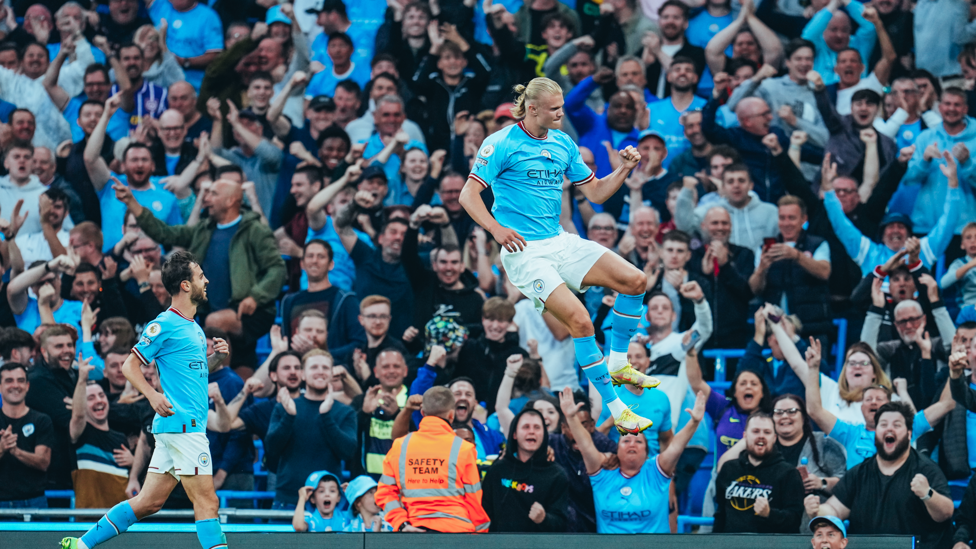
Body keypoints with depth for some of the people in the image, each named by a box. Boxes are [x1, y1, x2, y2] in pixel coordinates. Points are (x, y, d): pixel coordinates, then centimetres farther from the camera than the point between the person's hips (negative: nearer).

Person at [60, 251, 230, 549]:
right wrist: (153, 395, -24)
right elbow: (130, 366, -8)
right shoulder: (165, 325, -9)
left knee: (148, 502, 10)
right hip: (182, 424, -10)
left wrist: (216, 357, 10)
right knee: (206, 502, -10)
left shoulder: (194, 327, 18)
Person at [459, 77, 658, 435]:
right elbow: (468, 194, -11)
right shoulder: (501, 144, -8)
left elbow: (595, 192, 17)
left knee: (635, 281, -6)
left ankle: (617, 365, 10)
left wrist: (624, 169, 0)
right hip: (524, 250, -7)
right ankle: (615, 409, -15)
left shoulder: (563, 144, 11)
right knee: (579, 319, -22)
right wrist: (496, 229, -26)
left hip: (560, 242, 7)